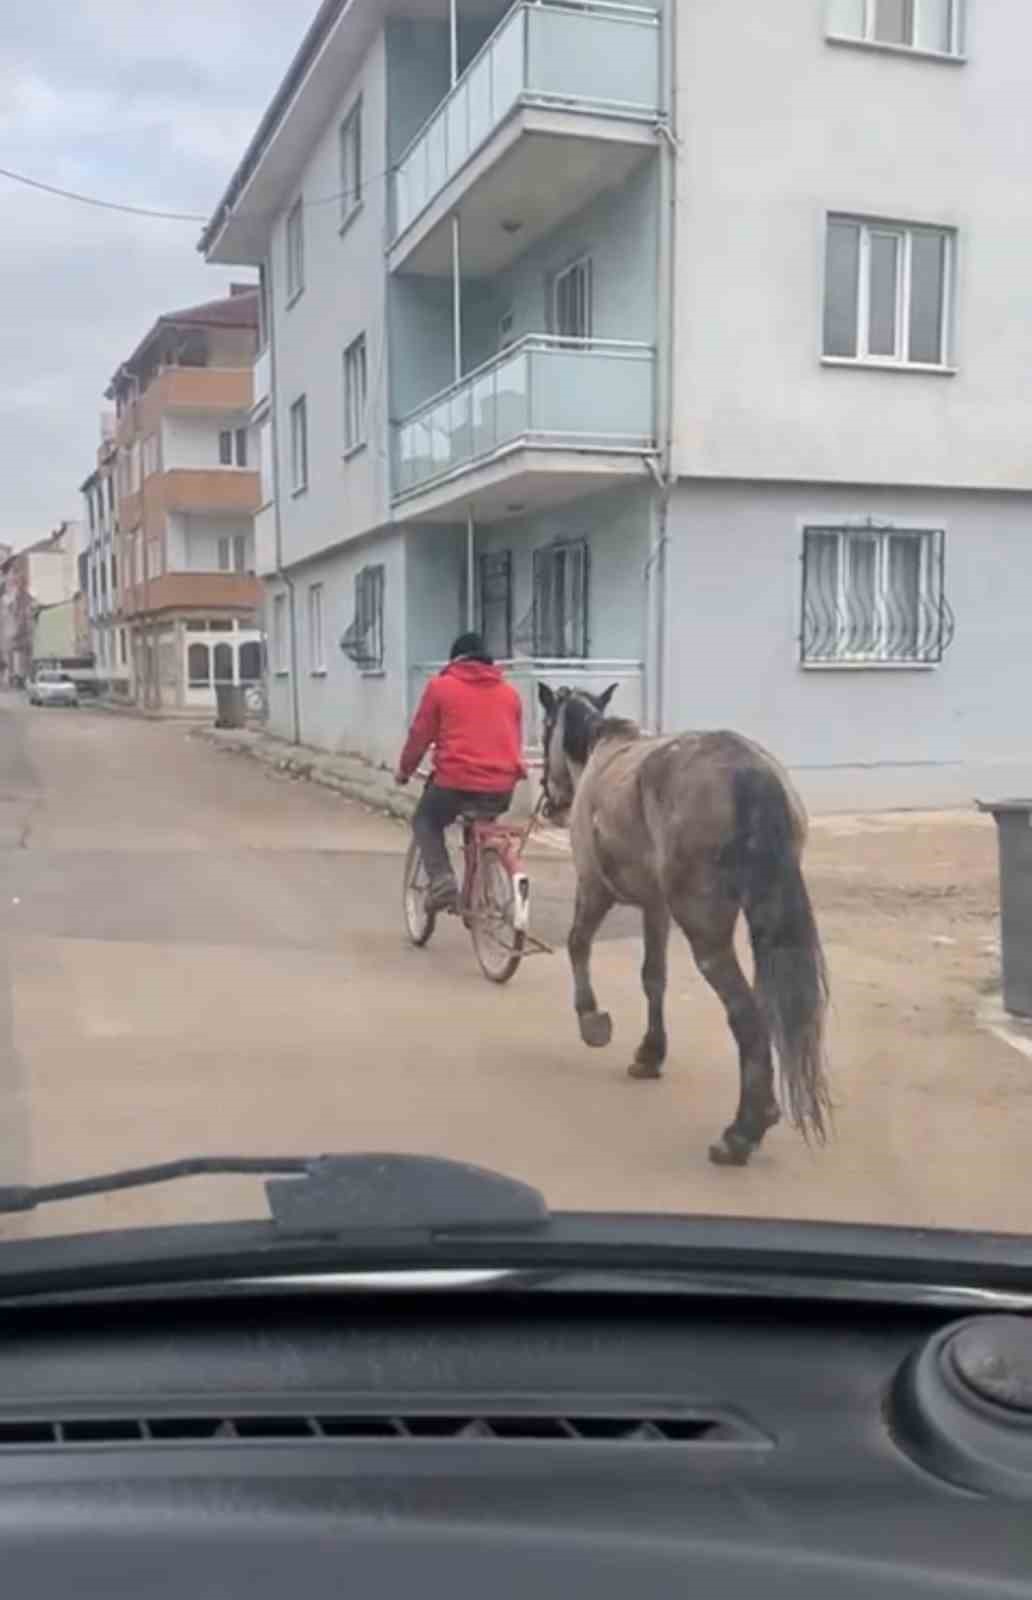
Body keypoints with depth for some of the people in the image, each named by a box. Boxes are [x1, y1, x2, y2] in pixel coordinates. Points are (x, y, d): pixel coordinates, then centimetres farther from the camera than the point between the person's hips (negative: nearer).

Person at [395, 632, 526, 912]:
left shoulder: (440, 686, 5)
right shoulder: (509, 692, 16)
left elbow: (420, 734, 8)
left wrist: (404, 770, 23)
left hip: (457, 781, -4)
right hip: (503, 786, 4)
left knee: (425, 822, 22)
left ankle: (442, 881, 0)